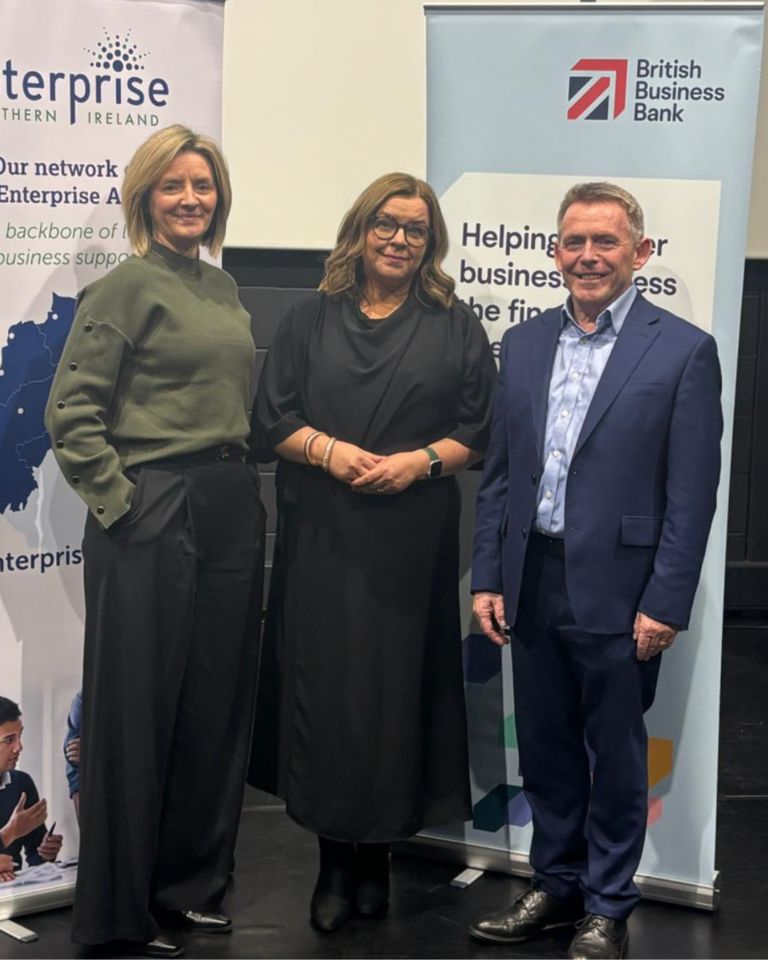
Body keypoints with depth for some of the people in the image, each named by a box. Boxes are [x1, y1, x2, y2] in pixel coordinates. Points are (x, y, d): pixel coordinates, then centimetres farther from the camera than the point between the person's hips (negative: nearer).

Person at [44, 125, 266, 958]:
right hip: (155, 514, -7)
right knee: (137, 710, 1)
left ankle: (187, 885, 26)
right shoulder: (127, 287, -7)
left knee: (215, 706, 12)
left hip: (231, 510, 7)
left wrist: (242, 483, 11)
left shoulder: (223, 288, 14)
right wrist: (120, 502, -12)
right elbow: (70, 413, -11)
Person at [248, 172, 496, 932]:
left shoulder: (455, 328, 10)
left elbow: (479, 431, 5)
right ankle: (334, 861, 7)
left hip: (412, 537, 0)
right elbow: (271, 417, 5)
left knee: (396, 684, 0)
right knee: (324, 682, -2)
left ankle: (376, 852, 13)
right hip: (321, 534, 1)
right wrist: (328, 449, -12)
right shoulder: (309, 320, 11)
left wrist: (419, 460, -11)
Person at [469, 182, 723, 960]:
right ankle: (555, 886, 31)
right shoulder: (523, 344, 9)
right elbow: (498, 472, 10)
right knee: (544, 747, 15)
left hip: (616, 591, -4)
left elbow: (691, 494, -9)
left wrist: (664, 604, -12)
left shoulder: (684, 351, -6)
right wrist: (487, 576, 5)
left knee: (614, 755, 8)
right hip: (532, 582, 5)